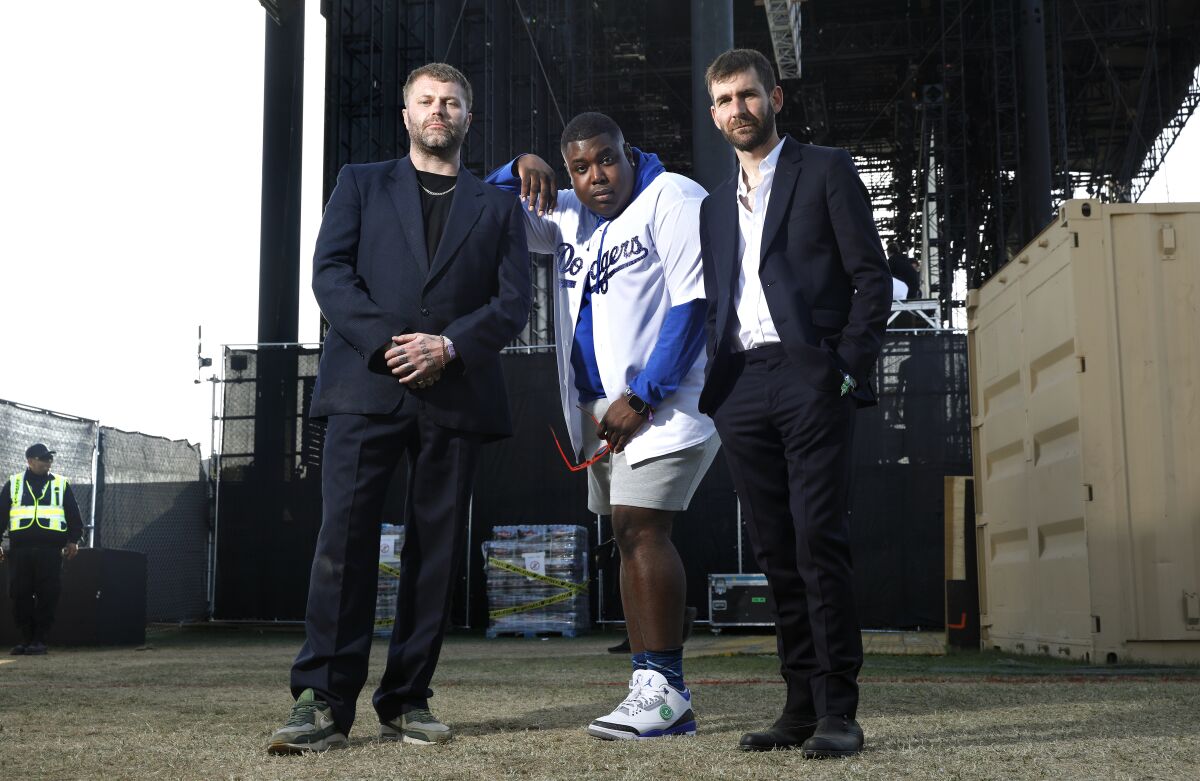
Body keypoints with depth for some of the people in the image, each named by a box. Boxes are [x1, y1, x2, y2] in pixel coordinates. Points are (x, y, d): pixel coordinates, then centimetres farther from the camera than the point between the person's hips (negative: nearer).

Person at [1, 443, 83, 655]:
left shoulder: (61, 484, 12)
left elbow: (73, 514, 10)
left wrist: (73, 540, 0)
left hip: (50, 549, -1)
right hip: (19, 548, 1)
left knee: (47, 596, -4)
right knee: (20, 594, 1)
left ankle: (39, 640, 4)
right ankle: (25, 638, 11)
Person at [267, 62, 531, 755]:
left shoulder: (498, 206, 19)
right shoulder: (362, 184, 17)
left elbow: (514, 302, 7)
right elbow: (330, 273, 3)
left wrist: (449, 345, -10)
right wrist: (387, 342, -12)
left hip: (456, 392, 2)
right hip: (367, 384, -1)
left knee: (437, 549, 1)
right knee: (346, 536, -10)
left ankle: (407, 700, 8)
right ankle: (324, 701, -8)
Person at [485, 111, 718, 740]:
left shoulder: (672, 199, -4)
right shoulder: (570, 217, 18)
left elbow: (694, 303, -12)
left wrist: (643, 397, -16)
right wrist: (519, 170, 2)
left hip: (663, 400, -8)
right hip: (602, 410, 8)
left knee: (639, 529, -16)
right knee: (630, 538, 5)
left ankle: (663, 688, -11)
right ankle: (659, 696, 9)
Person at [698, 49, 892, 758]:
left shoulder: (826, 171, 8)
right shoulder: (716, 206, 24)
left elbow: (872, 277, 1)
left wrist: (850, 368, -11)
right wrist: (713, 391, 8)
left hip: (810, 376, -5)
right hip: (741, 387, 5)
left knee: (819, 541, -12)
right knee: (777, 553, 4)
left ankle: (838, 710, -7)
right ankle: (802, 706, 9)